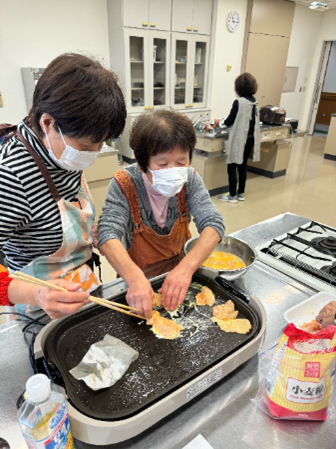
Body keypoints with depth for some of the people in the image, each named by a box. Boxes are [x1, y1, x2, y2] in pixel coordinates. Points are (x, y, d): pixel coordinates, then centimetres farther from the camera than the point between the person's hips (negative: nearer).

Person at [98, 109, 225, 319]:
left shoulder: (189, 179, -10)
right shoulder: (124, 184, -19)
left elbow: (213, 222, -19)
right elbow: (108, 234, -29)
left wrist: (186, 267, -36)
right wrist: (135, 277, -48)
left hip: (181, 266, 3)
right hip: (138, 273, -3)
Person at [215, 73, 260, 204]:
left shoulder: (239, 102, -17)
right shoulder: (254, 102, 6)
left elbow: (230, 121, -13)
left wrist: (220, 122, 8)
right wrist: (224, 121, 23)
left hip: (238, 140, -8)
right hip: (250, 139, 8)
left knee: (232, 168, 3)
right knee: (242, 167, 17)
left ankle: (232, 196, 11)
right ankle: (241, 193, 26)